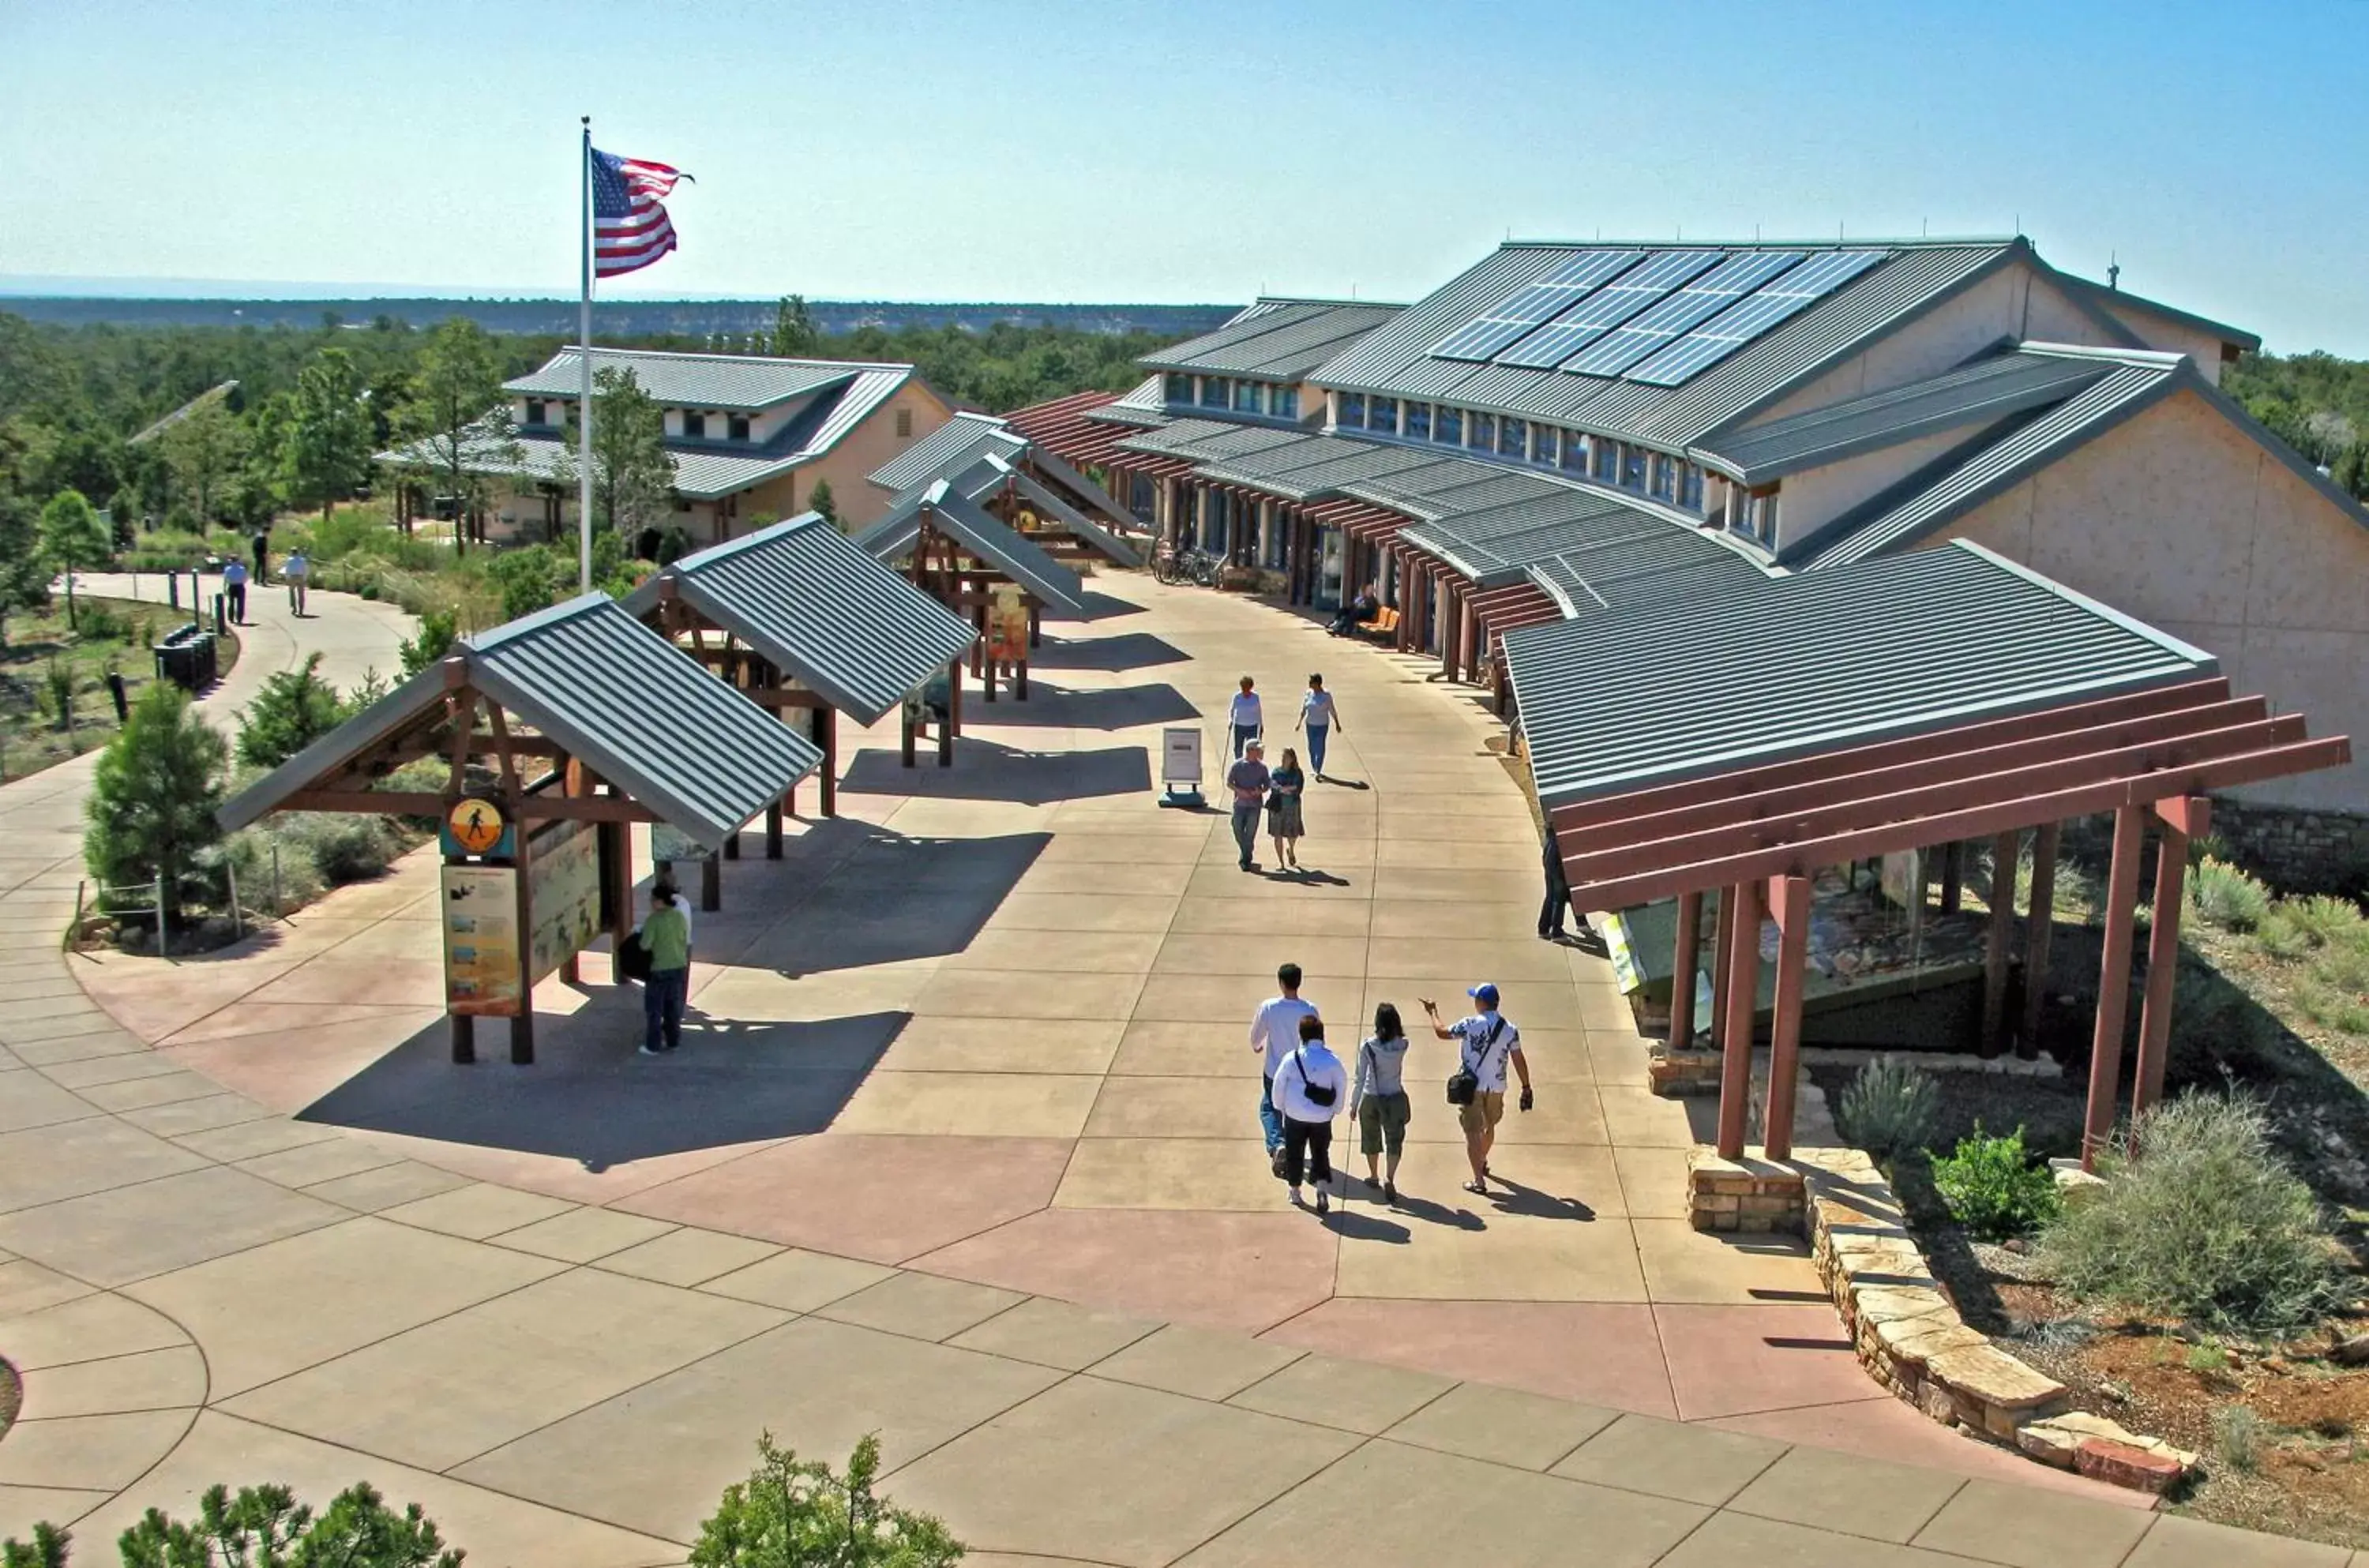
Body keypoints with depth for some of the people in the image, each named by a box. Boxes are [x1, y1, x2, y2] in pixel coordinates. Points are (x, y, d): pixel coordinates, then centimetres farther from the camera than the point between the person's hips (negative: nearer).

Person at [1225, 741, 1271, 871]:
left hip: (1255, 805, 0)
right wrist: (1240, 791, -14)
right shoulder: (1237, 766, 2)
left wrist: (1260, 791, -12)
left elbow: (1267, 786, 11)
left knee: (1250, 834, -3)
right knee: (1238, 832, 3)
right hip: (1240, 804, 0)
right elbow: (1229, 783, 2)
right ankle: (1246, 858, 26)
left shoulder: (1262, 767, 6)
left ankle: (1245, 861, 5)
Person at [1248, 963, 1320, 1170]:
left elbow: (1256, 1034, -4)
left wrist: (1256, 1047, 21)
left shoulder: (1268, 1007, -19)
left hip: (1274, 1071, -1)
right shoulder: (1310, 1010, -17)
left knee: (1269, 1108, 16)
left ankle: (1277, 1144, -9)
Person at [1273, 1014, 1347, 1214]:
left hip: (1295, 1115, -1)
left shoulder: (1292, 1058, -12)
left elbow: (1279, 1084, -5)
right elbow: (1342, 1084, -1)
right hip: (1322, 1117, 1)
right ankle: (1322, 1187, -8)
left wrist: (1280, 1106, 12)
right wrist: (1335, 1109, 14)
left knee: (1294, 1153, 16)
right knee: (1321, 1153, 13)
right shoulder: (1331, 1060, -9)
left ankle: (1295, 1191, 25)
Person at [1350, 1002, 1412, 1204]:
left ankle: (1374, 1177, 37)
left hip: (1371, 1099, 0)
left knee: (1371, 1140, 20)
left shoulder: (1367, 1047, -17)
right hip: (1395, 1099, 0)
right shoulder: (1402, 1045, -12)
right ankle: (1390, 1178, -11)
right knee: (1394, 1141, 8)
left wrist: (1353, 1104, -3)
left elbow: (1360, 1079, -12)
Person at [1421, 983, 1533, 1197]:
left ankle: (1479, 1181, -8)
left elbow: (1442, 1032, -1)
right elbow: (1519, 1060, -1)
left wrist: (1433, 1012, 16)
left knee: (1473, 1132, -1)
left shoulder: (1470, 1025, -13)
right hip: (1496, 1087, 4)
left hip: (1472, 1086, -4)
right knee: (1490, 1126, 26)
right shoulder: (1510, 1029, -3)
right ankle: (1483, 1163, 49)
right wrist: (1526, 1088, 7)